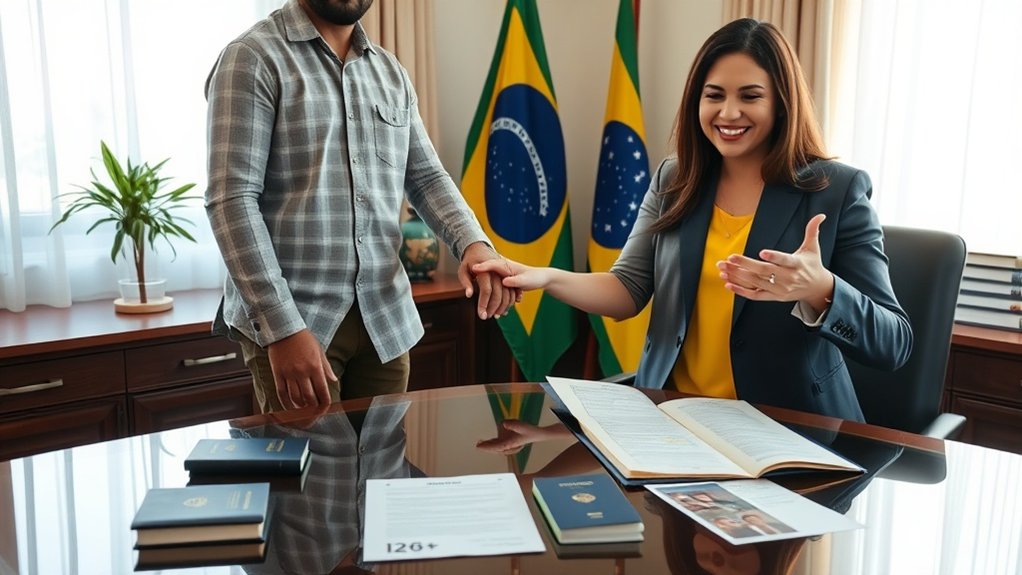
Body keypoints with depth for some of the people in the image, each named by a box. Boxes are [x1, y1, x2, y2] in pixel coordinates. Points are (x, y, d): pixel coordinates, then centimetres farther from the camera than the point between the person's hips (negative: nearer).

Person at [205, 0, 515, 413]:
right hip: (290, 319, -5)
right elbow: (231, 200, -13)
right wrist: (284, 328, -20)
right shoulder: (253, 59, -6)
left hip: (386, 318, 6)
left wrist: (473, 244, -7)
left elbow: (426, 177, 13)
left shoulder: (390, 71, 13)